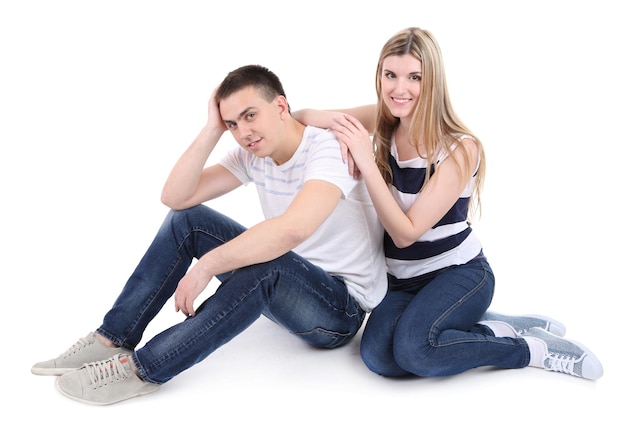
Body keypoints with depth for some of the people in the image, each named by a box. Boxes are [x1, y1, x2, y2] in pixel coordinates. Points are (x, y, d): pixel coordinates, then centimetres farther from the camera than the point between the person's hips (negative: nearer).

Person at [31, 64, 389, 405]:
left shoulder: (329, 149, -24)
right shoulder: (253, 155, 0)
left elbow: (293, 229, -42)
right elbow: (175, 197, -7)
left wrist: (205, 267, -34)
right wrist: (212, 130, -15)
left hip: (342, 308, -7)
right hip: (281, 287, 7)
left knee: (267, 263, -39)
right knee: (187, 220, -2)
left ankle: (145, 368, -24)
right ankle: (114, 339, -1)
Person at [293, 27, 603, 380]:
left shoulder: (460, 150, -20)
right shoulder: (380, 121, -5)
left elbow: (406, 233, -21)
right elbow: (302, 118, -7)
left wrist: (367, 163, -30)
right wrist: (340, 132, -28)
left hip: (459, 273, -5)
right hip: (404, 278, 5)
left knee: (413, 348, -32)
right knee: (379, 357, -22)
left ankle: (534, 349, -8)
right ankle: (503, 326, -3)